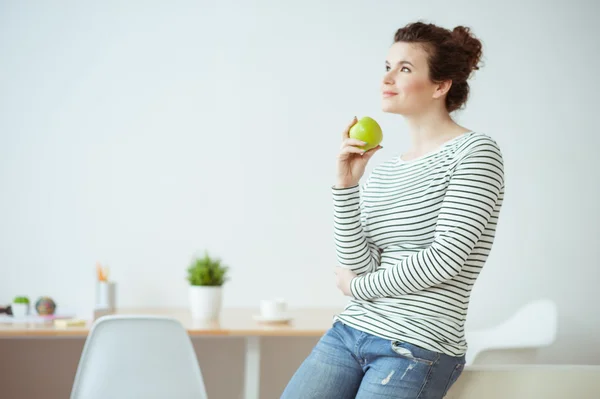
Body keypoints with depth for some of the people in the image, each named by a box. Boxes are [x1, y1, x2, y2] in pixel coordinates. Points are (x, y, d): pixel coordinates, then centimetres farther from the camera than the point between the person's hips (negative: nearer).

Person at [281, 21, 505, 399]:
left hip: (418, 349, -6)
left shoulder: (475, 151, -5)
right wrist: (347, 183, -4)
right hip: (349, 330, 6)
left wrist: (358, 286, -1)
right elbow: (358, 265, 4)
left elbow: (445, 258, -14)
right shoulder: (383, 170, 14)